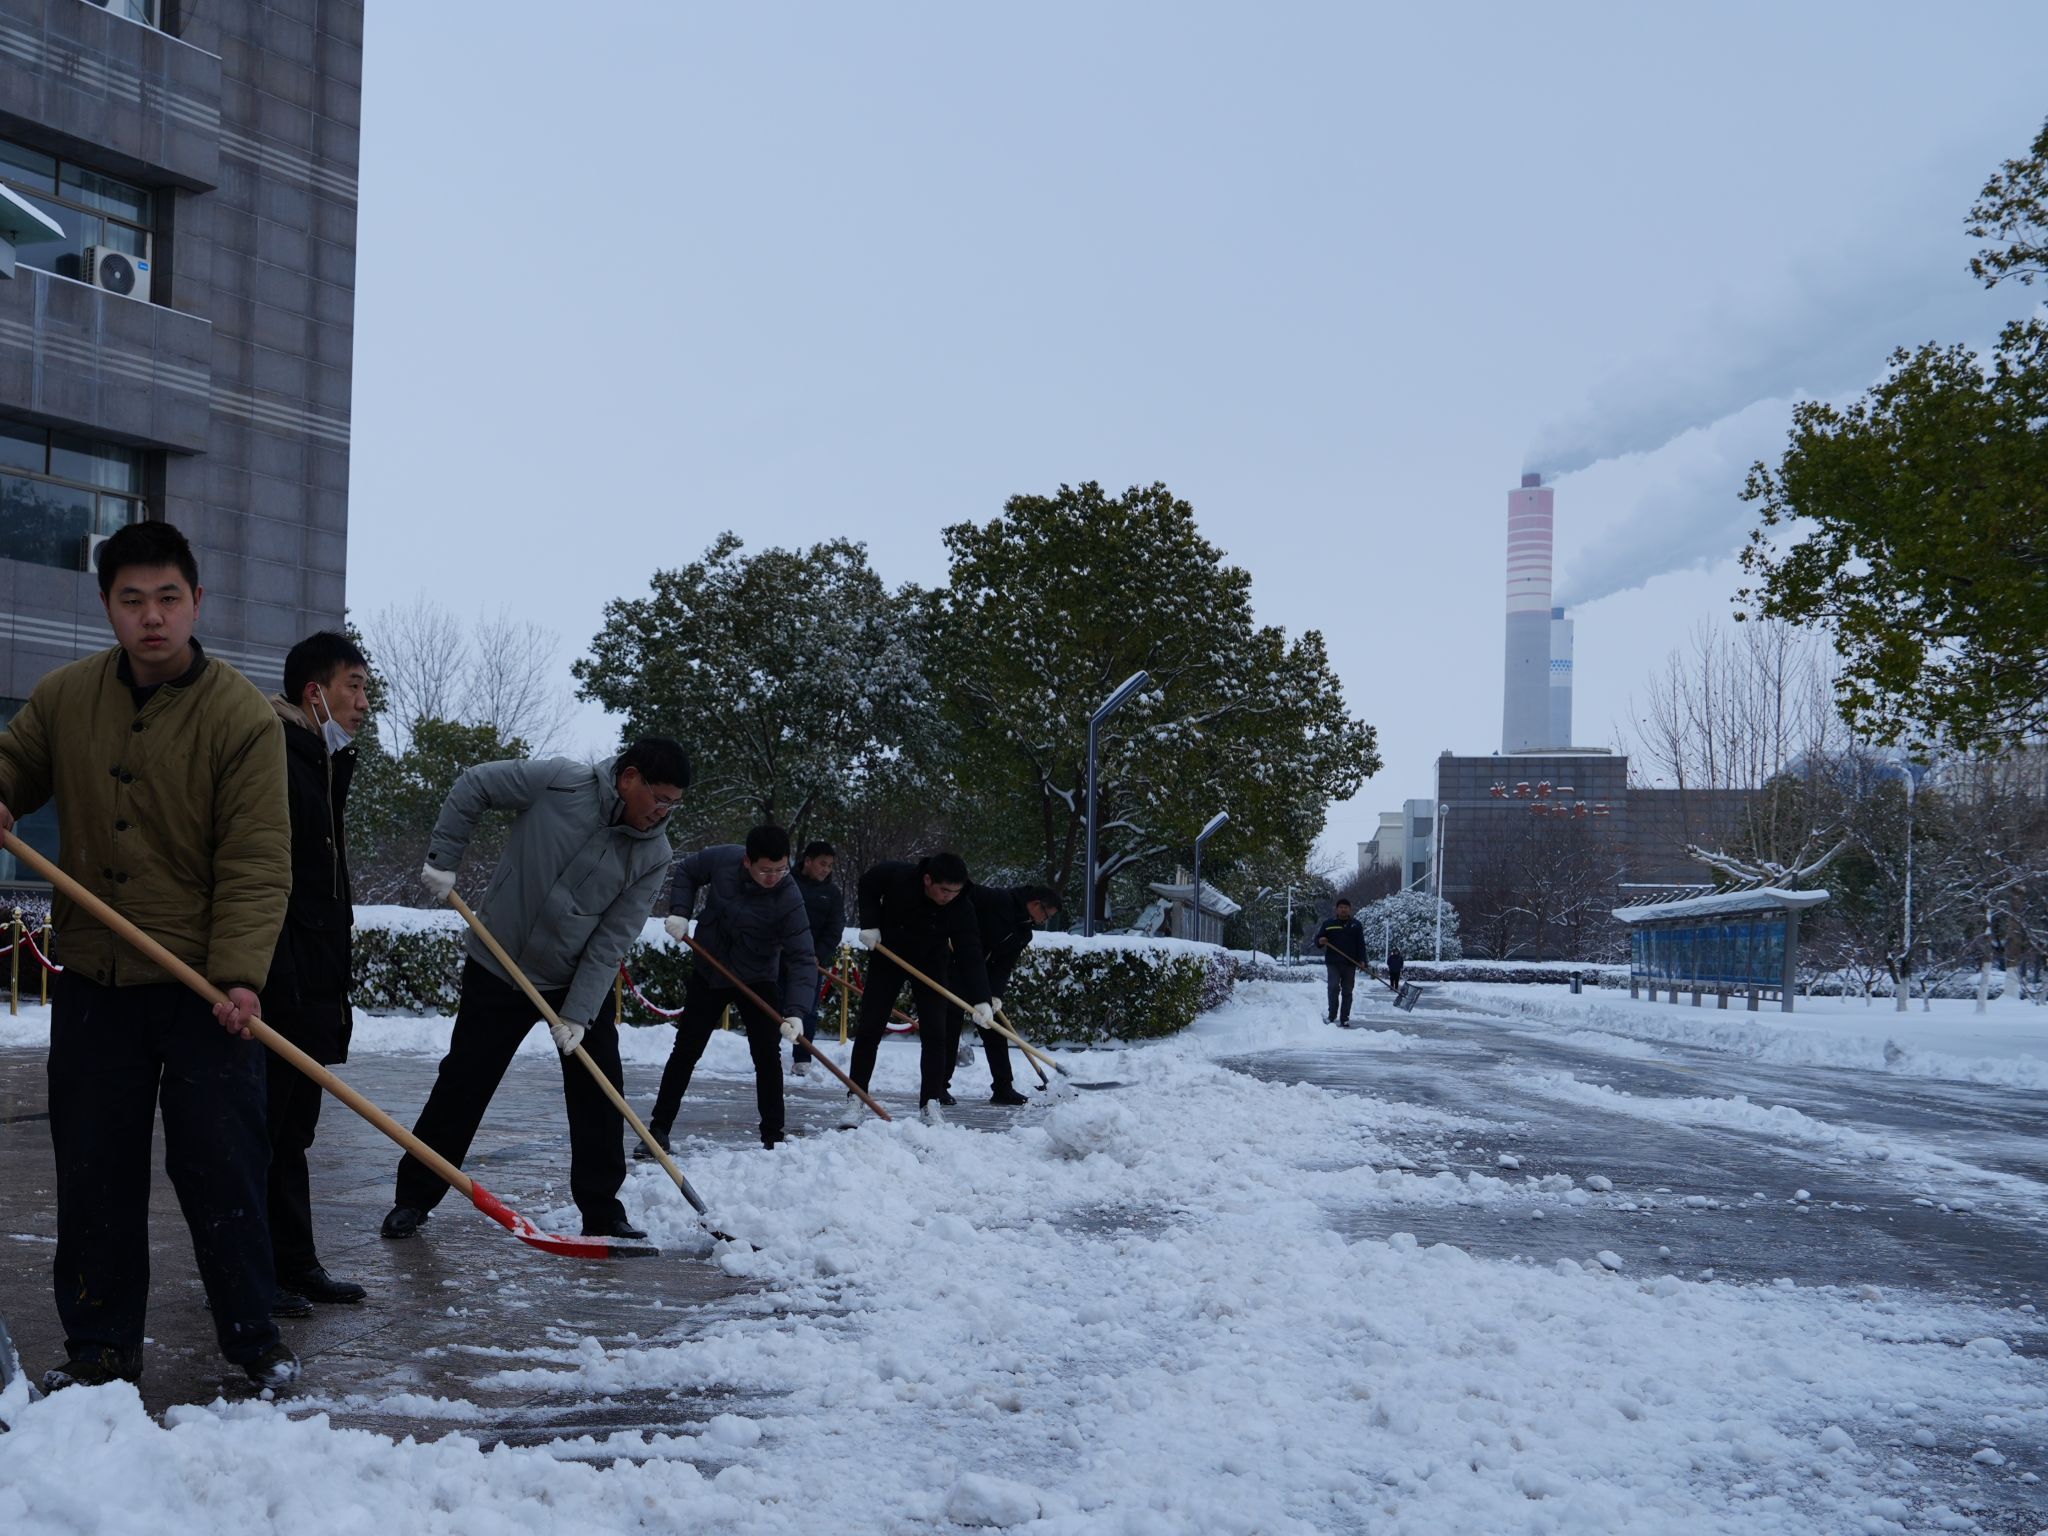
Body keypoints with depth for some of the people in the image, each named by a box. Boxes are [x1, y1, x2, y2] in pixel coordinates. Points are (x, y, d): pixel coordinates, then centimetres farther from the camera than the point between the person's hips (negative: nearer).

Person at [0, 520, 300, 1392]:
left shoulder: (243, 717, -11)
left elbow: (256, 863, -14)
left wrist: (239, 975, -24)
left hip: (207, 986, -4)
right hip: (93, 982, 4)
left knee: (221, 1168, 0)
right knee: (94, 1173, 9)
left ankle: (252, 1337, 14)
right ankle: (101, 1350, 22)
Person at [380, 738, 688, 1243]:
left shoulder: (654, 855, -12)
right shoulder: (560, 781, -20)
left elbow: (612, 941, -13)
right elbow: (473, 786, -7)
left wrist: (578, 1015, -17)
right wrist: (442, 859, -10)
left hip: (583, 979, 2)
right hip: (498, 967, -2)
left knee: (598, 1095, -3)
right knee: (462, 1083, 5)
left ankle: (602, 1212, 8)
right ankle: (413, 1197, 20)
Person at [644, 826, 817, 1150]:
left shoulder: (789, 900, -29)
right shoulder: (722, 859, -21)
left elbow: (802, 959, -30)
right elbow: (687, 871, 1)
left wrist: (795, 1012, -42)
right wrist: (679, 912, -13)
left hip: (757, 980, -2)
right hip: (708, 973, 2)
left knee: (767, 1056, -6)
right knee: (685, 1051, 6)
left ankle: (774, 1136, 5)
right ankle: (658, 1130, 13)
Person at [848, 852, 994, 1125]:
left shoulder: (961, 908, -26)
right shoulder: (896, 875, -28)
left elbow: (971, 955, -28)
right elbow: (866, 885, -6)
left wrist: (980, 1000, -37)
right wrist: (870, 924, -16)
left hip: (931, 964, 0)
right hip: (887, 957, 0)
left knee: (935, 1035, -7)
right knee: (870, 1029, -3)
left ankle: (931, 1103, 1)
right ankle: (855, 1100, 2)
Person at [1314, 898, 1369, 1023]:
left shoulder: (1356, 925, 10)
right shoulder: (1328, 924, 8)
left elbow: (1361, 944, 6)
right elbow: (1317, 939, 12)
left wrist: (1362, 960, -6)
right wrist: (1320, 941, -13)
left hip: (1350, 963, 1)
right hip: (1333, 963, -1)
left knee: (1347, 992, 3)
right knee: (1333, 987, -15)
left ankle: (1344, 1018, 8)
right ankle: (1332, 1016, -9)